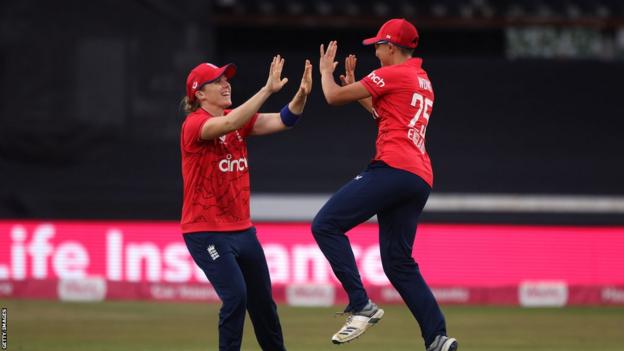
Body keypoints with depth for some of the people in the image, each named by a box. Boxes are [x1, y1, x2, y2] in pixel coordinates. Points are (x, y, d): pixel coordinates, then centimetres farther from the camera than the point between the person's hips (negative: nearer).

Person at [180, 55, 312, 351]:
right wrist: (268, 89, -38)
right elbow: (229, 124, -34)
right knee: (236, 296, -19)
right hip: (206, 233, -7)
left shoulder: (238, 118, 7)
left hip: (242, 229, 7)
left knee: (263, 301, 12)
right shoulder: (194, 124, -14)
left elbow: (283, 121, -2)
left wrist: (302, 93, -21)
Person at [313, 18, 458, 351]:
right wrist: (354, 86, 38)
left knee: (326, 224, -11)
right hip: (420, 178, 9)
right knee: (398, 262, 11)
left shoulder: (393, 74, -3)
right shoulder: (423, 81, 25)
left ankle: (361, 305, -20)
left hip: (392, 168, -9)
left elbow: (334, 97, -1)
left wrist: (326, 71, 20)